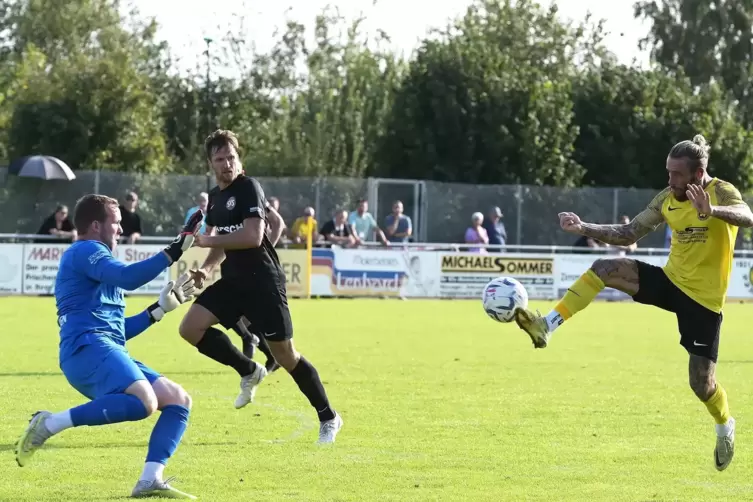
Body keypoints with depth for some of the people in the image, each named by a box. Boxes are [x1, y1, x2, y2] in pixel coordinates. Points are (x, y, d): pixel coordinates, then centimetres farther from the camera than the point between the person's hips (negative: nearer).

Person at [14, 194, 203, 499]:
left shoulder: (93, 258, 33)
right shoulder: (84, 250, 2)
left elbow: (118, 329, 35)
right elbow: (128, 277, -17)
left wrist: (161, 307, 34)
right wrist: (174, 251, -13)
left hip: (109, 351, 10)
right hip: (87, 347, -10)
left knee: (179, 400, 2)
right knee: (143, 402, -34)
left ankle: (149, 481, -12)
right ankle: (48, 424, -24)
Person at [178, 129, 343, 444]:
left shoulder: (248, 188, -13)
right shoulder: (215, 197, 13)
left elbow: (253, 236, -24)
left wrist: (208, 241, -17)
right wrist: (206, 269, 5)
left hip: (262, 282, -8)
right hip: (233, 281, 8)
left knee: (284, 354, -4)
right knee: (191, 328, -9)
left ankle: (328, 418, 11)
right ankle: (249, 371, 9)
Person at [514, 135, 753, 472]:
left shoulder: (721, 192, -15)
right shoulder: (667, 199, 1)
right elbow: (628, 234, 7)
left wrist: (711, 211, -55)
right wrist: (584, 229, -5)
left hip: (704, 299, -5)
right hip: (671, 281, 5)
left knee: (702, 383, -3)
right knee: (603, 269, -17)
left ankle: (725, 428, 31)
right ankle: (547, 326, -20)